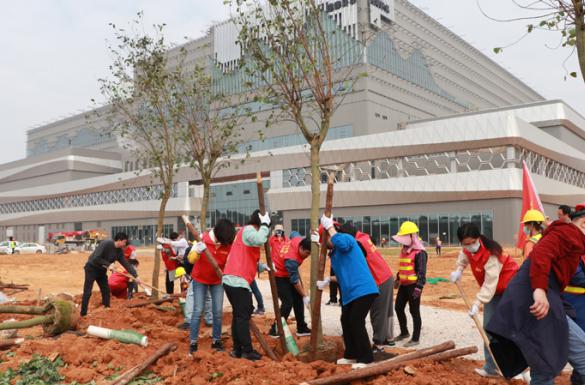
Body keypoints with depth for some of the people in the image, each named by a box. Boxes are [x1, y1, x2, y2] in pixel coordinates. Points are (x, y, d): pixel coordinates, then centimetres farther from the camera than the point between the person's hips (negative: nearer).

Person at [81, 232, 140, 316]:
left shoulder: (119, 251, -4)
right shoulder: (106, 244, -25)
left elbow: (126, 264, -3)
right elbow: (96, 258, -28)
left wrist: (135, 276, -9)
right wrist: (108, 264, -25)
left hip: (101, 270, 7)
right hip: (91, 268, -7)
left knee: (106, 291, 6)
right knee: (87, 293, -6)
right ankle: (83, 314, -2)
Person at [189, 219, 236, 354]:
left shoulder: (230, 244, -19)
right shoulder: (203, 239, -23)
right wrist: (197, 251, -44)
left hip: (218, 281, 2)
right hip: (200, 279, -2)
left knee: (218, 312, 3)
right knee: (198, 311, -4)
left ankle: (216, 341, 17)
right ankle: (193, 342, 5)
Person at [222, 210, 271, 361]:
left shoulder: (245, 231, 23)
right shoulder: (249, 230, -7)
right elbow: (260, 240, -31)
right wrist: (265, 224, -16)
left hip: (231, 280, 10)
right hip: (238, 281, -10)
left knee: (238, 315, 15)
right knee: (243, 316, -3)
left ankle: (237, 349, 21)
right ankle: (247, 351, 4)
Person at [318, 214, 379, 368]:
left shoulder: (347, 239, -8)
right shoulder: (333, 254, 17)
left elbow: (341, 243, -35)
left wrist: (329, 226, -25)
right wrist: (327, 281, 13)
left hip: (364, 290, -10)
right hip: (349, 293, 10)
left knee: (356, 323, -9)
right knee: (346, 322, 14)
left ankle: (366, 359, 3)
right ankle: (351, 355, 28)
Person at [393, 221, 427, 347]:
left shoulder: (419, 252, -18)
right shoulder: (404, 250, 12)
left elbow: (421, 271, -21)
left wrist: (419, 287, -25)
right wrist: (397, 279, 26)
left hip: (413, 285, -9)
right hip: (404, 285, 9)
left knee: (414, 311, 0)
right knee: (398, 308, 15)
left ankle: (415, 338, 11)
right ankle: (404, 332, 33)